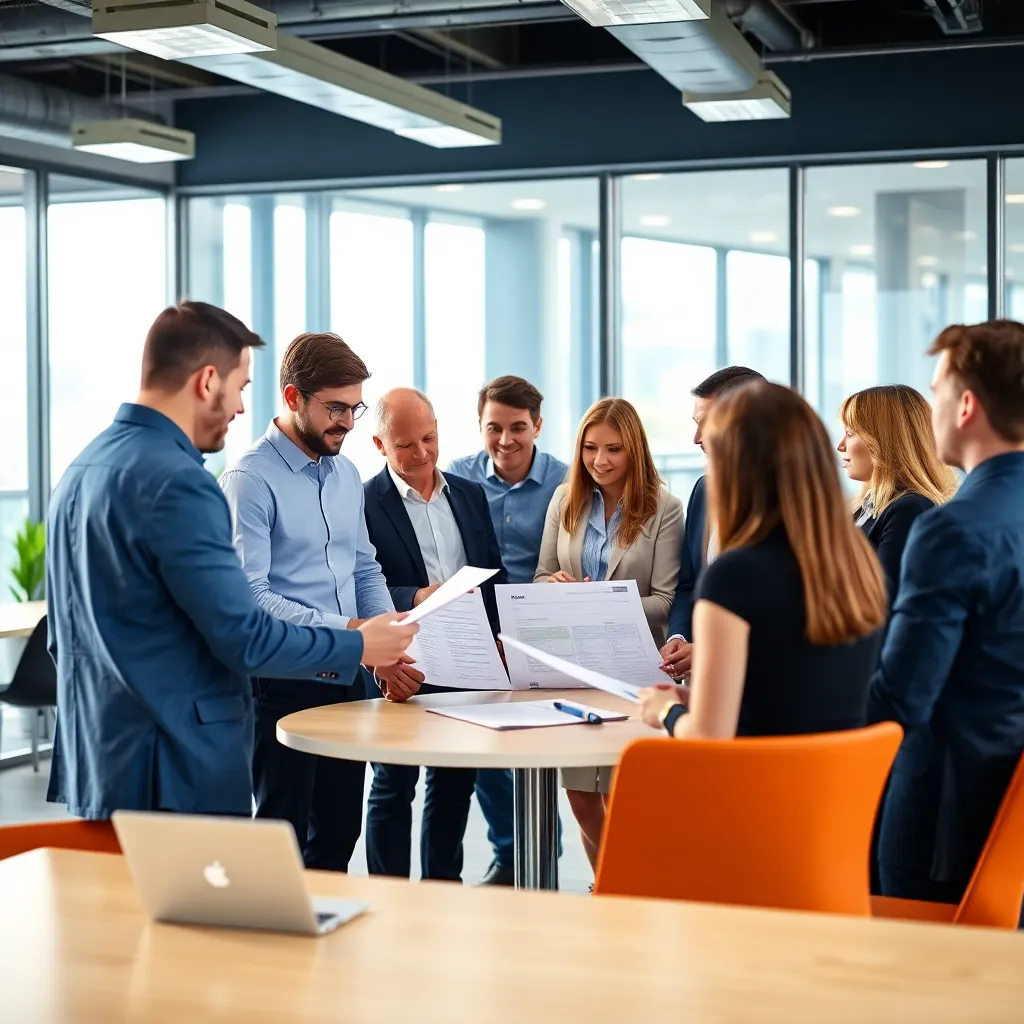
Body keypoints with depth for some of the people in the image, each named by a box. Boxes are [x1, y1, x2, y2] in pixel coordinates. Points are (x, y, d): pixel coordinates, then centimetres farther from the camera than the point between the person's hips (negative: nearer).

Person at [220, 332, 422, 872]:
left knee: (339, 832, 15)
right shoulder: (251, 480, -13)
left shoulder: (346, 474, 12)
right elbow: (249, 597, -21)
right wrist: (344, 632, -26)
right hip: (283, 684, -7)